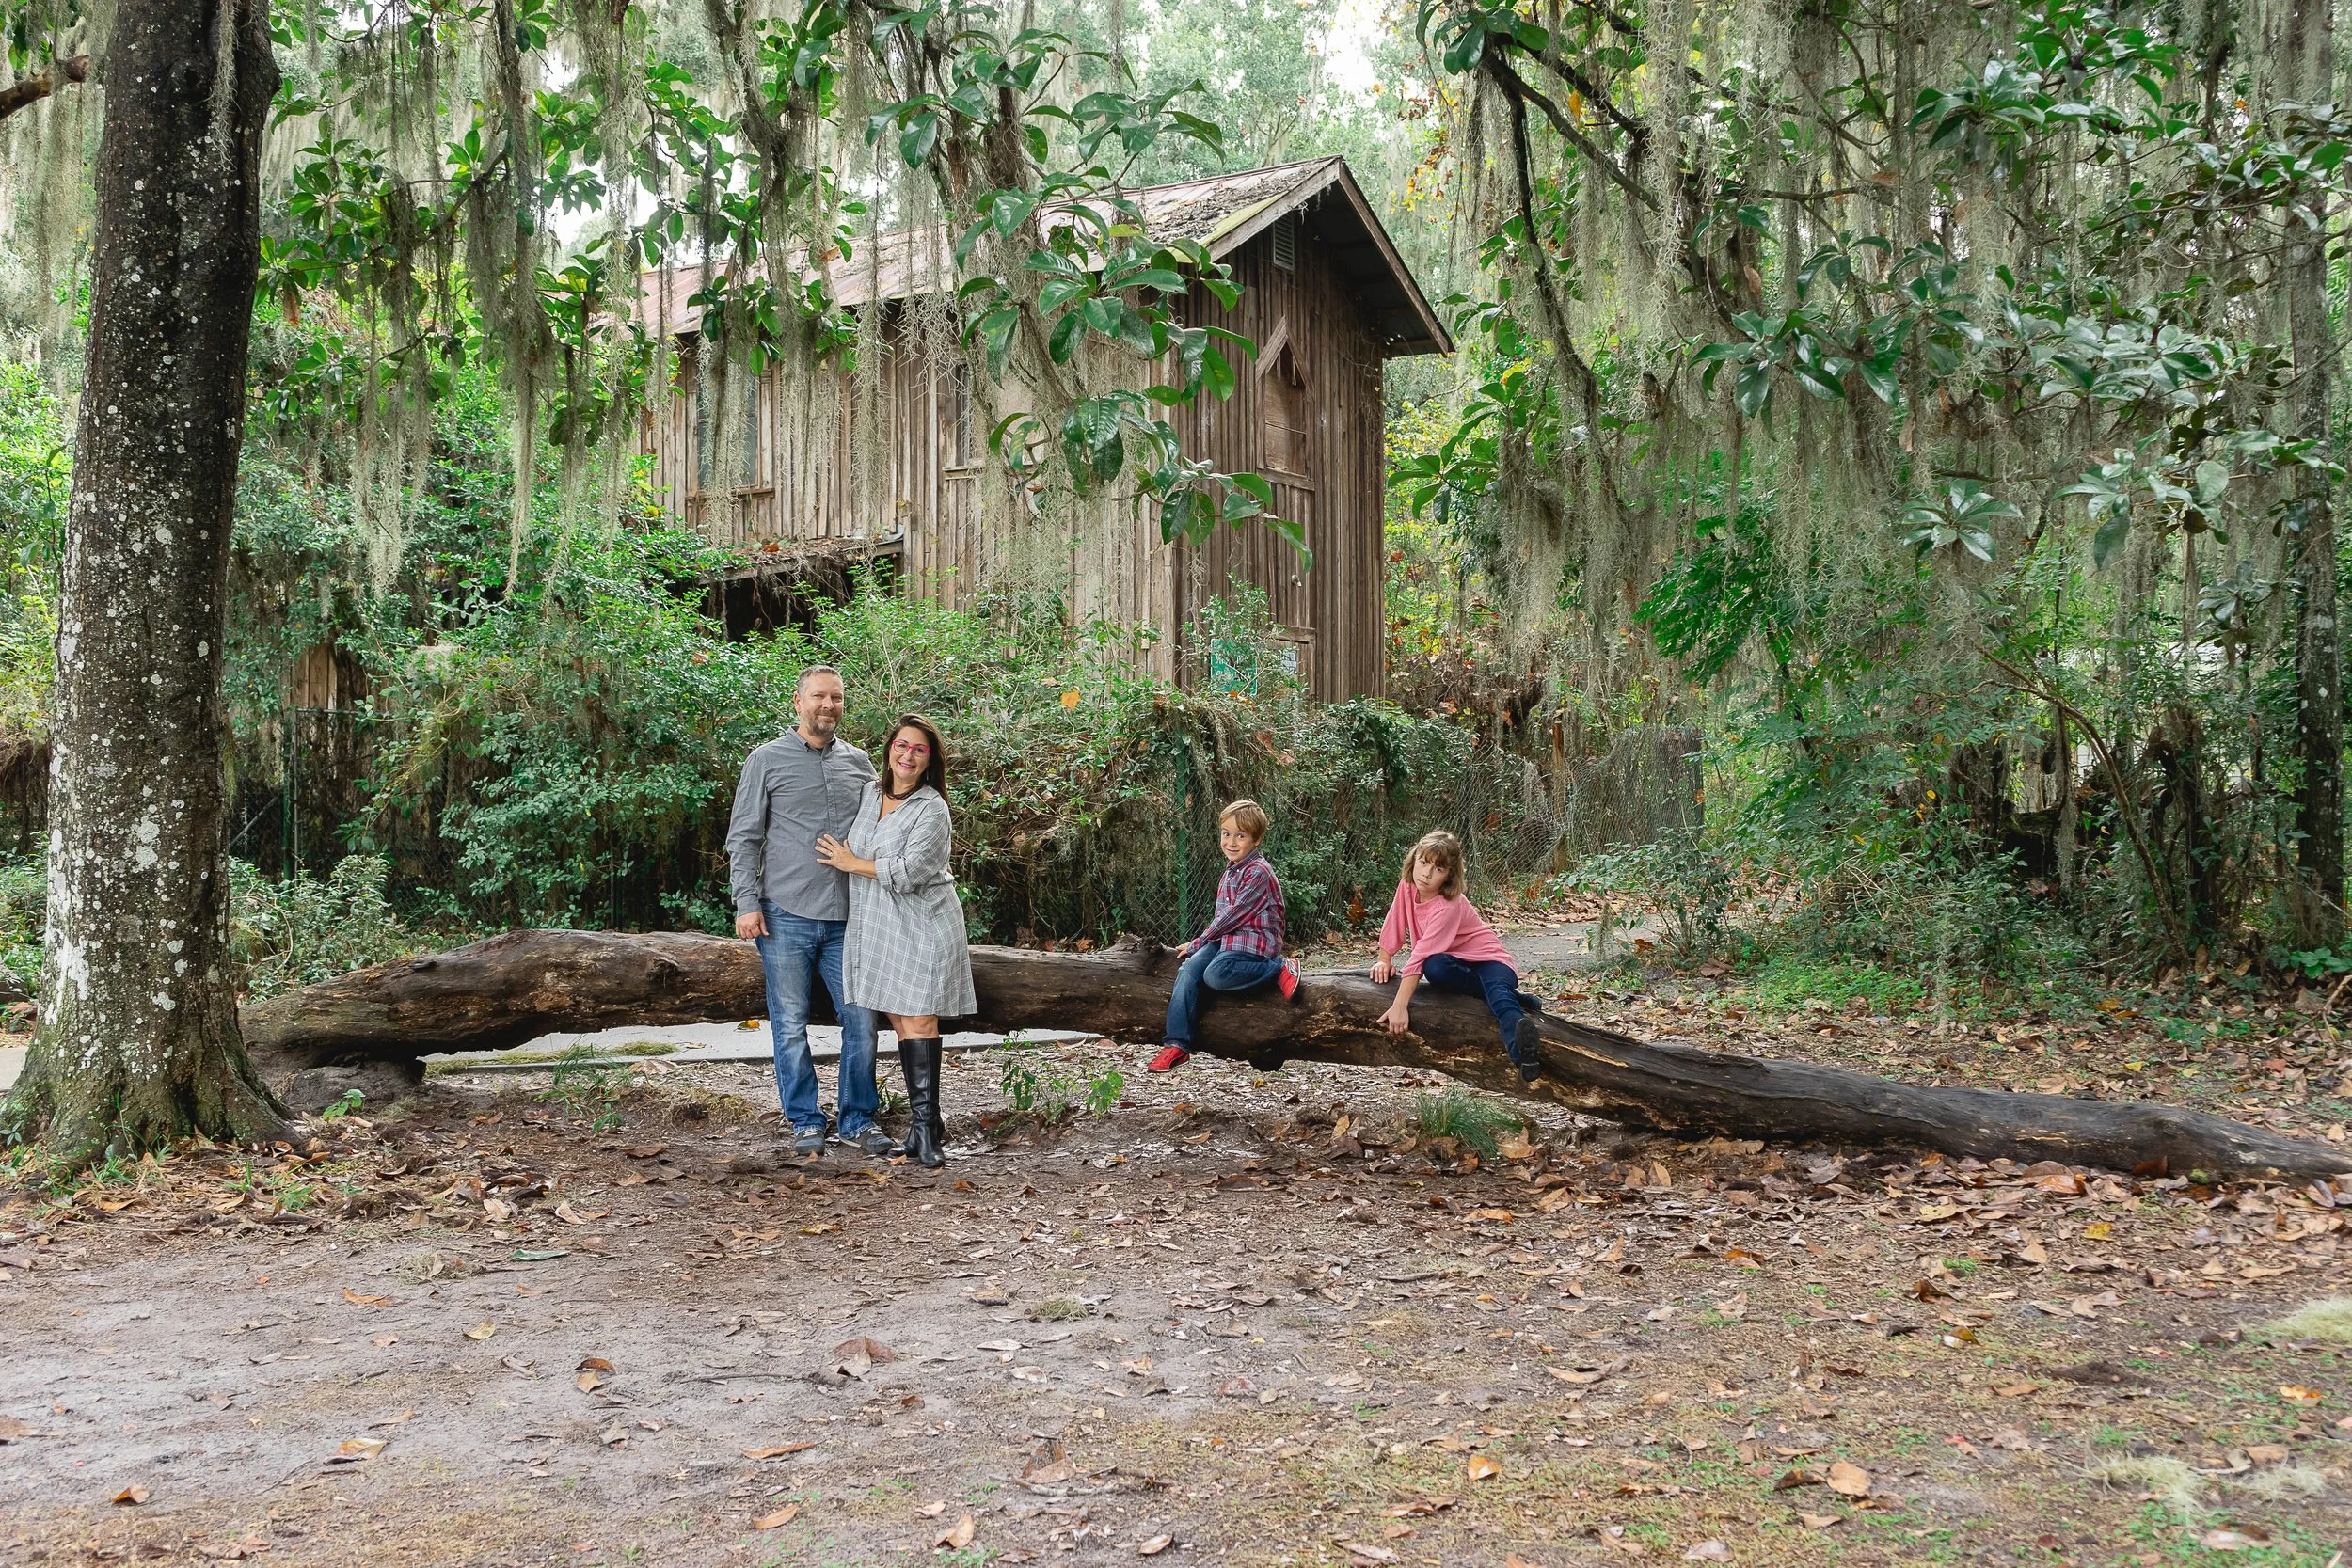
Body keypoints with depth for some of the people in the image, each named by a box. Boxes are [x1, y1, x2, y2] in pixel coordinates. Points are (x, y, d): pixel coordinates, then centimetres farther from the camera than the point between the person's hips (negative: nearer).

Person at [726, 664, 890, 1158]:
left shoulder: (858, 763, 11)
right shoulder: (767, 760, 2)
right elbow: (743, 837, 1)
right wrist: (747, 902, -8)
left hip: (847, 917, 3)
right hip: (786, 916, -3)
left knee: (861, 1018, 3)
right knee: (791, 1024, 3)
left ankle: (858, 1119, 16)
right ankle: (805, 1122, 15)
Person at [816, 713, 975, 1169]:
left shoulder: (932, 811, -11)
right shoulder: (869, 793, 10)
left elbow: (906, 873, -18)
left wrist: (851, 863, -7)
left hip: (923, 928, -6)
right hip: (878, 927, 6)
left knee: (919, 1023, -8)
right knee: (900, 1024, 7)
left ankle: (926, 1124, -4)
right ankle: (924, 1123, 12)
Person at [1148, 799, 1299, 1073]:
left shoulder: (1258, 873, -14)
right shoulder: (1232, 870, 16)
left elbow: (1232, 915, -15)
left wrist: (1197, 943, -8)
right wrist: (1200, 944, 8)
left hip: (1252, 942, -8)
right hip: (1226, 938, 8)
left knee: (1215, 974, -32)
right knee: (1188, 969, -14)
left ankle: (1280, 969, -14)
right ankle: (1177, 1045, -16)